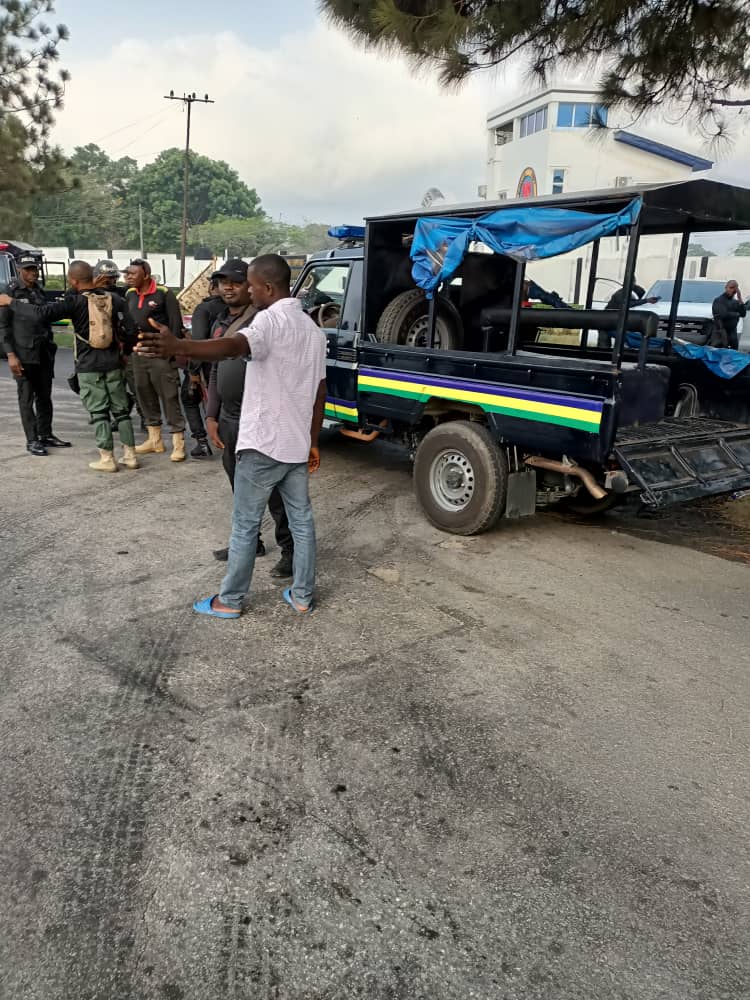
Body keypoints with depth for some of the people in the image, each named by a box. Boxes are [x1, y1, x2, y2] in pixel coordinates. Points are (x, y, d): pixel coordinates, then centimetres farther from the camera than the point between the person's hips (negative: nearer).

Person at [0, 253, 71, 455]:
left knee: (45, 396, 10)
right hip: (24, 355, -6)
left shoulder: (39, 292, 14)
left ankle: (46, 435, 19)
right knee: (27, 398, -1)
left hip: (45, 353, 6)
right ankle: (32, 440, 2)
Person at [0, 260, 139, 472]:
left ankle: (107, 459, 3)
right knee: (121, 410, 10)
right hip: (113, 364, 3)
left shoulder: (76, 302, -10)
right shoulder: (114, 299, 0)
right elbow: (130, 331, -3)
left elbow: (42, 313, -18)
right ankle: (130, 455, 11)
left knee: (98, 412, 2)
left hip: (88, 367, -3)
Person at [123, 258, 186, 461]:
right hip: (138, 354, 7)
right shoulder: (130, 295, 12)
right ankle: (154, 440, 23)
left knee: (169, 397, -6)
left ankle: (178, 443, -2)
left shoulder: (164, 293, -7)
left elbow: (176, 323, -9)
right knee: (145, 397, 12)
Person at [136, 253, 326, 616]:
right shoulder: (313, 329, 12)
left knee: (245, 524, 4)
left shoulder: (271, 319, -16)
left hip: (262, 443, -8)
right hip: (297, 445, 8)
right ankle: (302, 595, 22)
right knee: (301, 520, 13)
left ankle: (230, 600, 16)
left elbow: (235, 346, -39)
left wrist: (175, 346, -55)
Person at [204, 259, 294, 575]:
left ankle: (291, 549, 9)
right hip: (228, 420, 8)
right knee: (240, 487, 18)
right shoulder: (219, 323, 14)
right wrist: (211, 416, 12)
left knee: (274, 489, -2)